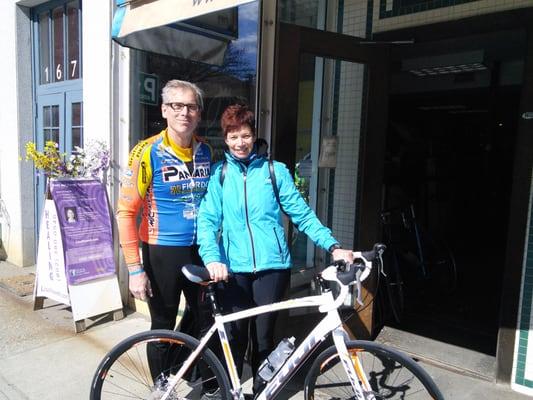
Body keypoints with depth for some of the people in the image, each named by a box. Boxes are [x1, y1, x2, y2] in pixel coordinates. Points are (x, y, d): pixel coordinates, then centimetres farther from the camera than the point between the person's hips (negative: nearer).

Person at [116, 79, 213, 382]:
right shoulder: (147, 152, -12)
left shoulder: (206, 151, 2)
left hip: (200, 250, 4)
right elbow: (126, 212, -13)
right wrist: (135, 269, -16)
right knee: (164, 328, 11)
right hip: (163, 253, -4)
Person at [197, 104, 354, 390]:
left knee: (263, 337, 10)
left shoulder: (275, 171, 5)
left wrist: (333, 246, -7)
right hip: (233, 268, 0)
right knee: (235, 338, 7)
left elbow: (302, 214, 3)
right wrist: (212, 258, -20)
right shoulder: (218, 173, 6)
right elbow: (207, 219, -4)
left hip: (272, 266, 0)